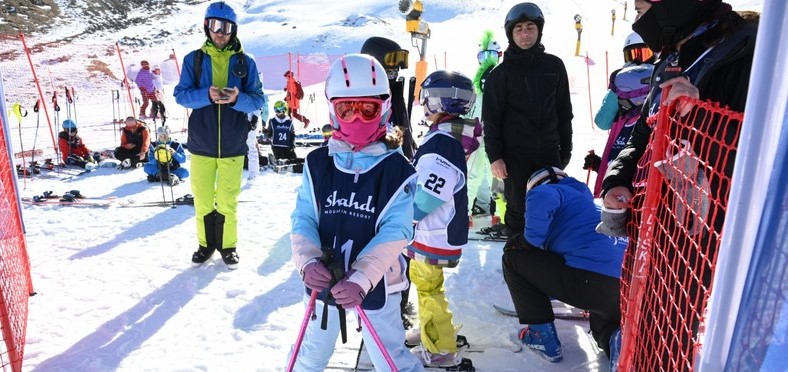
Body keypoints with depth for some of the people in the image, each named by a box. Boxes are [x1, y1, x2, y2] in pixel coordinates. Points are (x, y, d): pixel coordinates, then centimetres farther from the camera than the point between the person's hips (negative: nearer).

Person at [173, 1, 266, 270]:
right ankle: (206, 243, 27)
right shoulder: (193, 59, 4)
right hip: (201, 144, 1)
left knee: (228, 200, 6)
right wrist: (206, 95, -20)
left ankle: (228, 245, 22)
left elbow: (258, 100, 0)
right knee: (202, 199, 9)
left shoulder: (245, 62, 3)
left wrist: (238, 98, -21)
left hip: (232, 145, -1)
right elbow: (181, 95, -1)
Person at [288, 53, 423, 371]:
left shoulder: (397, 169, -12)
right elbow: (303, 219, -4)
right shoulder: (318, 163, -3)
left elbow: (395, 232, -18)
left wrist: (361, 280, -27)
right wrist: (308, 261, -22)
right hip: (322, 283, 3)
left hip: (376, 286, -2)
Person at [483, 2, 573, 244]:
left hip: (549, 153, 3)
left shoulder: (554, 66, 6)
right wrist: (494, 156, -10)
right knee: (518, 210, 5)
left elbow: (564, 112, 11)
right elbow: (491, 118, -4)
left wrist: (566, 150, 10)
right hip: (515, 155, -3)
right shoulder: (502, 73, -2)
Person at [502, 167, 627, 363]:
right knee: (605, 330, 39)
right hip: (626, 288, 9)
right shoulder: (587, 201, 34)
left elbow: (540, 198, -18)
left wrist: (530, 240, -4)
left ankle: (543, 337, 12)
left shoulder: (555, 190, 9)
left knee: (513, 258, 10)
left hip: (588, 282, -8)